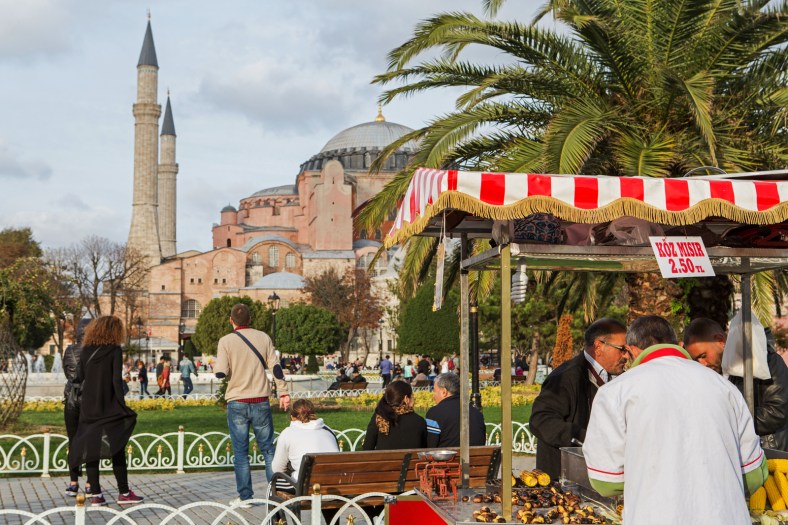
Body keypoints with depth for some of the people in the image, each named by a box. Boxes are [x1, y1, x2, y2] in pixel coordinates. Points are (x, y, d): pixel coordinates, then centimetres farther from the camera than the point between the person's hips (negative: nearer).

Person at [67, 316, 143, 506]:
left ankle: (95, 494, 7)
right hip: (109, 408, -4)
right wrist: (123, 406, -11)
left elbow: (80, 376, 12)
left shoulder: (86, 350, 3)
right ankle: (124, 493, 9)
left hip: (88, 407, 4)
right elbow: (117, 380, -15)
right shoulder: (114, 351, -9)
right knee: (117, 449, 5)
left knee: (91, 448, 7)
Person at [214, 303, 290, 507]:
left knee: (241, 452, 5)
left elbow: (221, 373, -10)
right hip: (261, 402, 2)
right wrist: (283, 393, 6)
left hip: (237, 403, -2)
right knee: (268, 449, 10)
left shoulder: (226, 341, -5)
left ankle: (245, 496, 5)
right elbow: (276, 366, 0)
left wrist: (215, 366, 12)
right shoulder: (263, 337, 4)